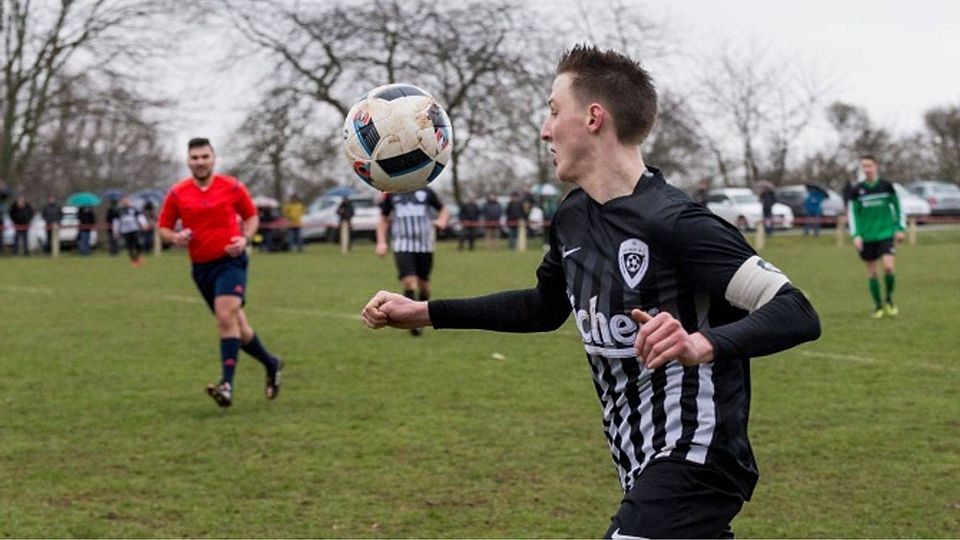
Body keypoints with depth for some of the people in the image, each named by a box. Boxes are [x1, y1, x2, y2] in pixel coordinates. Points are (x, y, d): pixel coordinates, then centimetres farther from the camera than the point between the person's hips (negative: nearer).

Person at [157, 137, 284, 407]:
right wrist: (176, 238, -13)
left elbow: (251, 216, 12)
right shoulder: (177, 194, 2)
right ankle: (271, 364, 33)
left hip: (231, 261, -3)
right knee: (237, 325, 10)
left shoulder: (232, 187, -1)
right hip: (201, 267, 3)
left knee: (226, 318, -21)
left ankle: (227, 385, -22)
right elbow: (163, 227, 9)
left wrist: (245, 238, -7)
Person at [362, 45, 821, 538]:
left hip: (693, 467, -9)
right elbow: (544, 307, 26)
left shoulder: (672, 223, -21)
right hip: (643, 469, 9)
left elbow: (797, 314, -24)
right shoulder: (573, 216, 6)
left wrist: (703, 345, -42)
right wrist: (424, 312, 22)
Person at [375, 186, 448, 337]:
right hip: (403, 247, -1)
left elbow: (443, 210, 15)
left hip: (425, 246, 2)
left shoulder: (425, 192, 4)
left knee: (423, 283, 8)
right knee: (409, 281, -18)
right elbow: (383, 218, 15)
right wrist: (381, 242, 6)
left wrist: (442, 221, -7)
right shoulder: (391, 194, 5)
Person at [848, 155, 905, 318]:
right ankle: (878, 306, 17)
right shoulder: (857, 191, 1)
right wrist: (855, 235, -5)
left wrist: (900, 228, 6)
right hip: (867, 236, 1)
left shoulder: (887, 186, 0)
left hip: (886, 233, -1)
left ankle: (889, 299, 8)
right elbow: (853, 214, 4)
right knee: (872, 271, 4)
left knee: (888, 266, -16)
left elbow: (897, 206, 10)